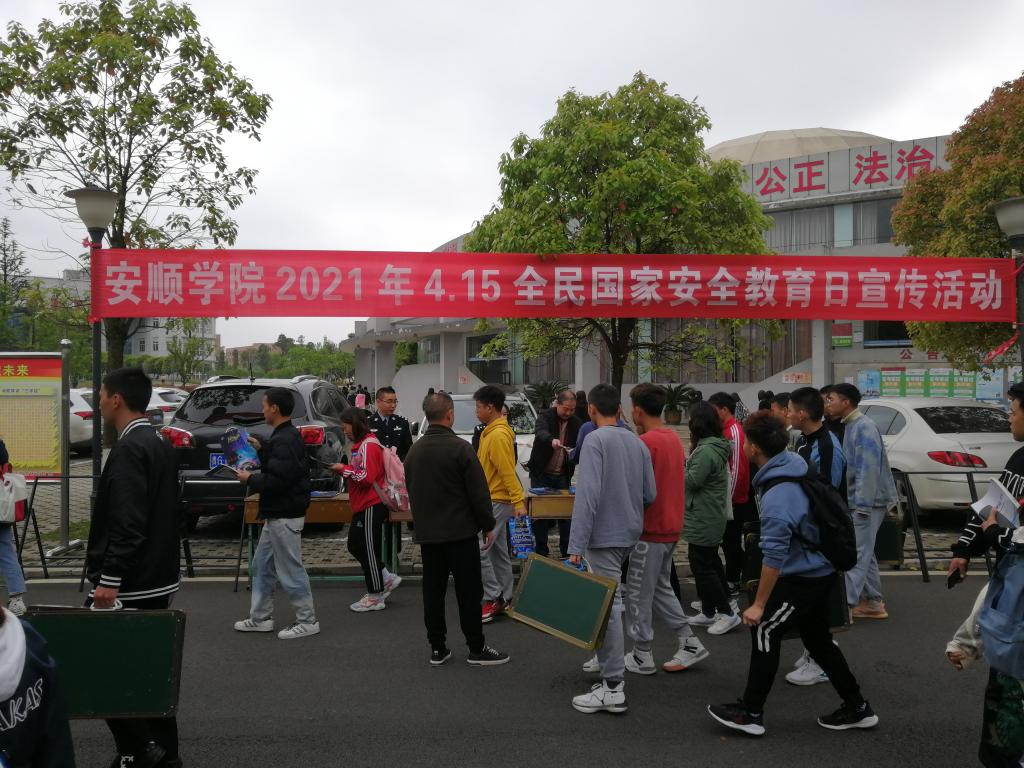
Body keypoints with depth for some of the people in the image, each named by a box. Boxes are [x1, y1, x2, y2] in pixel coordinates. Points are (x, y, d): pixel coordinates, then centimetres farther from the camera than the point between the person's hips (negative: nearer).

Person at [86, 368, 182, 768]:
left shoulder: (130, 448, -18)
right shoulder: (159, 444, 13)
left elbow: (127, 523, -25)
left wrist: (110, 579, -24)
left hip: (130, 583, -10)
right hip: (157, 579, 10)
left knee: (105, 662, 2)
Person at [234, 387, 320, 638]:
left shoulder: (285, 440, -21)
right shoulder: (285, 436, 12)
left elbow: (276, 480, -27)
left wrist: (250, 479, -11)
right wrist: (261, 450, 14)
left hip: (285, 517, -11)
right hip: (277, 514, 11)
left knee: (290, 570, -1)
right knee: (262, 566, 18)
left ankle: (307, 621, 9)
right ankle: (260, 618, 28)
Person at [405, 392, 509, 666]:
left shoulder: (413, 451, 8)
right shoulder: (459, 448, -15)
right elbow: (479, 491, -14)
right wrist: (488, 525, -3)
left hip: (426, 533, 6)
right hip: (460, 531, -6)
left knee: (432, 590, 10)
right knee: (469, 592, 1)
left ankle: (437, 648, 15)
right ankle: (477, 649, 8)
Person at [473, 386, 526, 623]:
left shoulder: (498, 435, -19)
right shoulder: (493, 431, 12)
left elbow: (508, 472, -23)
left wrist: (518, 501, -26)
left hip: (496, 502, -10)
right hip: (494, 499, 10)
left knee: (479, 550, -8)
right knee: (498, 551, 14)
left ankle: (493, 599, 0)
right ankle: (505, 599, 21)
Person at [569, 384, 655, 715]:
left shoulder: (596, 441, -13)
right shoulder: (638, 443, 8)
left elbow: (587, 494, -21)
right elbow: (650, 494, 10)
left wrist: (576, 545, -21)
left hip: (604, 536, -8)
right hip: (631, 534, 8)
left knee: (608, 604, -6)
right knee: (611, 599, 22)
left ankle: (613, 687, -4)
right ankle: (607, 656, 36)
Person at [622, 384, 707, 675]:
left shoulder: (645, 442, -19)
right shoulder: (674, 439, 9)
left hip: (650, 530, -8)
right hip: (671, 527, 8)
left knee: (639, 593, 4)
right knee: (661, 588, 20)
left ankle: (642, 656, 13)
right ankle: (690, 643, 19)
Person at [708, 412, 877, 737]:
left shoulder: (777, 494, -30)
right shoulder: (794, 464, -2)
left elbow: (774, 556, -30)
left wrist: (759, 604, -23)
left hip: (803, 577, -9)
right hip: (819, 569, 10)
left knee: (764, 632, -1)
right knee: (817, 638, 19)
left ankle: (750, 713, 9)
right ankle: (857, 708, 29)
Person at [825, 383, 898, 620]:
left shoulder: (864, 427, -16)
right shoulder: (849, 426, 13)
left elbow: (869, 468, -23)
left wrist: (862, 503, -24)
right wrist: (856, 502, 18)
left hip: (866, 502, -10)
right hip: (856, 501, 10)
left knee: (856, 553, -9)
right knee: (864, 552, 14)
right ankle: (873, 603, 22)